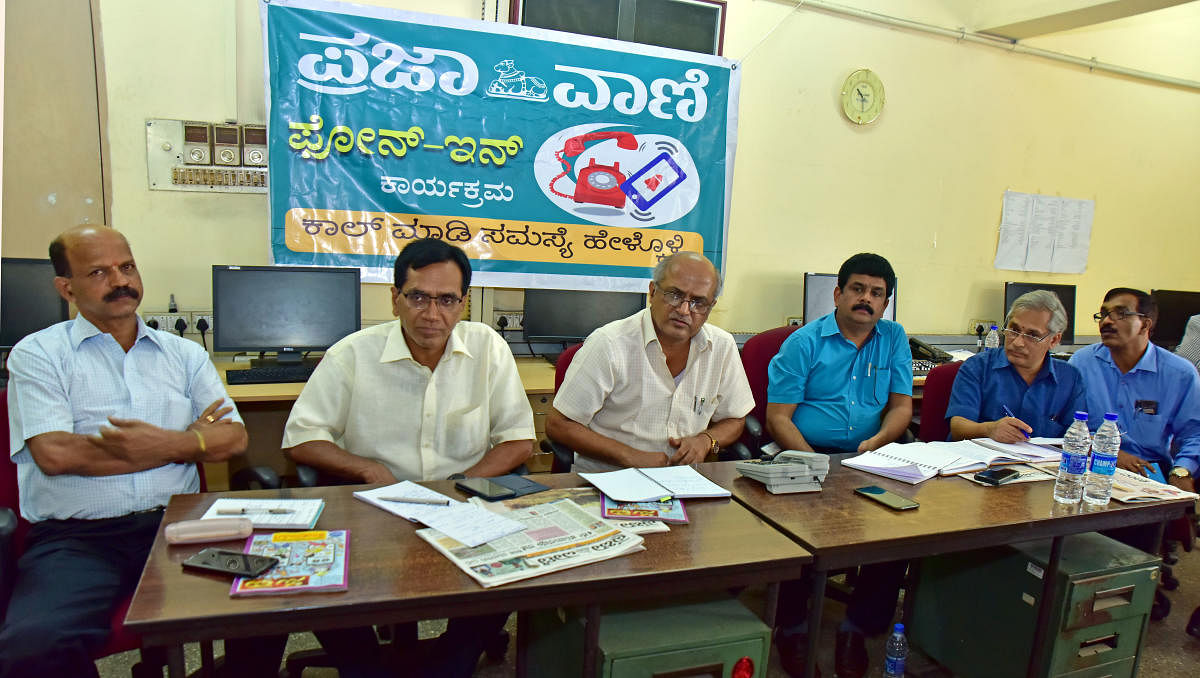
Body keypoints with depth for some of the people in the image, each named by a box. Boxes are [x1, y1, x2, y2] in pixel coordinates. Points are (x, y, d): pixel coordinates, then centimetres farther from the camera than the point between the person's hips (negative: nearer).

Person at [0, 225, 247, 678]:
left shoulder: (185, 354, 17)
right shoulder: (37, 354, 8)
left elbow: (233, 437, 9)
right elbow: (54, 453, -8)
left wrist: (167, 443, -11)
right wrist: (188, 442, -3)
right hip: (75, 536, -2)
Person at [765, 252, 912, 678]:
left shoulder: (893, 339, 14)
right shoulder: (804, 343, 2)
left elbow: (901, 406, 11)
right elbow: (778, 418, -4)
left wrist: (877, 441, -11)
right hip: (805, 454, -3)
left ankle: (858, 627, -4)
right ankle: (792, 628, -7)